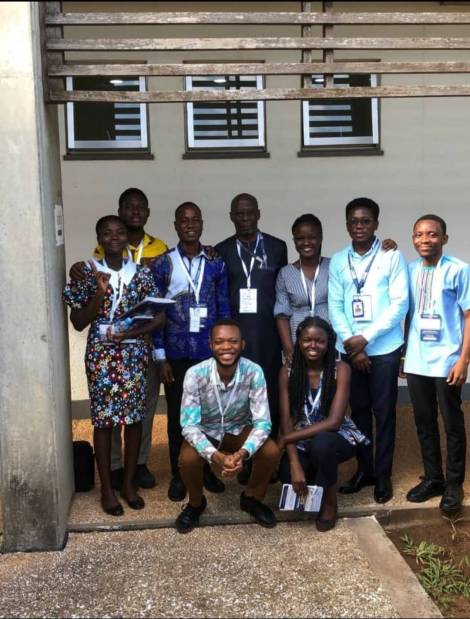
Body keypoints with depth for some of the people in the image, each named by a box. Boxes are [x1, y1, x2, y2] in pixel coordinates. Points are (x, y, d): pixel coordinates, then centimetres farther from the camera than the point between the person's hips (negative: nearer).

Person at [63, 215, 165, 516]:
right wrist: (100, 291, -17)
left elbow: (160, 316, 1)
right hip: (101, 355, -2)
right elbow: (78, 322, -5)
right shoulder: (89, 273, -2)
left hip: (135, 354, 2)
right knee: (103, 419, 4)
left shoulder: (142, 273, 2)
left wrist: (129, 333, -13)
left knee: (134, 417, 7)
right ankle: (107, 488, 18)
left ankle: (129, 483, 23)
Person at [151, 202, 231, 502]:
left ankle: (207, 468, 26)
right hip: (176, 352, -1)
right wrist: (160, 357, -4)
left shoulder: (217, 264, 3)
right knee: (177, 414, 8)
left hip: (209, 351, 1)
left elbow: (224, 309, 5)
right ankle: (178, 474, 21)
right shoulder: (162, 264, -1)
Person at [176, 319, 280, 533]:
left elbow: (262, 422, -24)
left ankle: (252, 499, 6)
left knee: (271, 451, -25)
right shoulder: (195, 374, -27)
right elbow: (189, 425, -27)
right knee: (188, 459, -31)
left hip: (239, 430, 1)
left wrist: (243, 453, -42)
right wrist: (215, 456, -43)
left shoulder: (253, 372, -24)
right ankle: (196, 504, 3)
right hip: (205, 432, -1)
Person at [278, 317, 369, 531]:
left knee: (321, 443, -36)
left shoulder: (340, 369, -17)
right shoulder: (288, 371, -9)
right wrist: (295, 463, -26)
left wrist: (285, 439, -23)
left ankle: (329, 501, -8)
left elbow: (333, 422, -24)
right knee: (286, 473, -25)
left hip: (337, 437, -3)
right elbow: (286, 421, -13)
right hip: (303, 442, 3)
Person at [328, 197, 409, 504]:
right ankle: (364, 469, 25)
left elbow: (400, 303, -10)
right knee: (358, 409, 11)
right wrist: (351, 344, -7)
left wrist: (365, 338, -13)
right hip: (350, 349, 3)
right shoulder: (338, 261, 5)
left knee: (384, 411, 4)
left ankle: (383, 474, 17)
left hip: (384, 348, -3)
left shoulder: (392, 257, -4)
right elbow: (335, 307, 3)